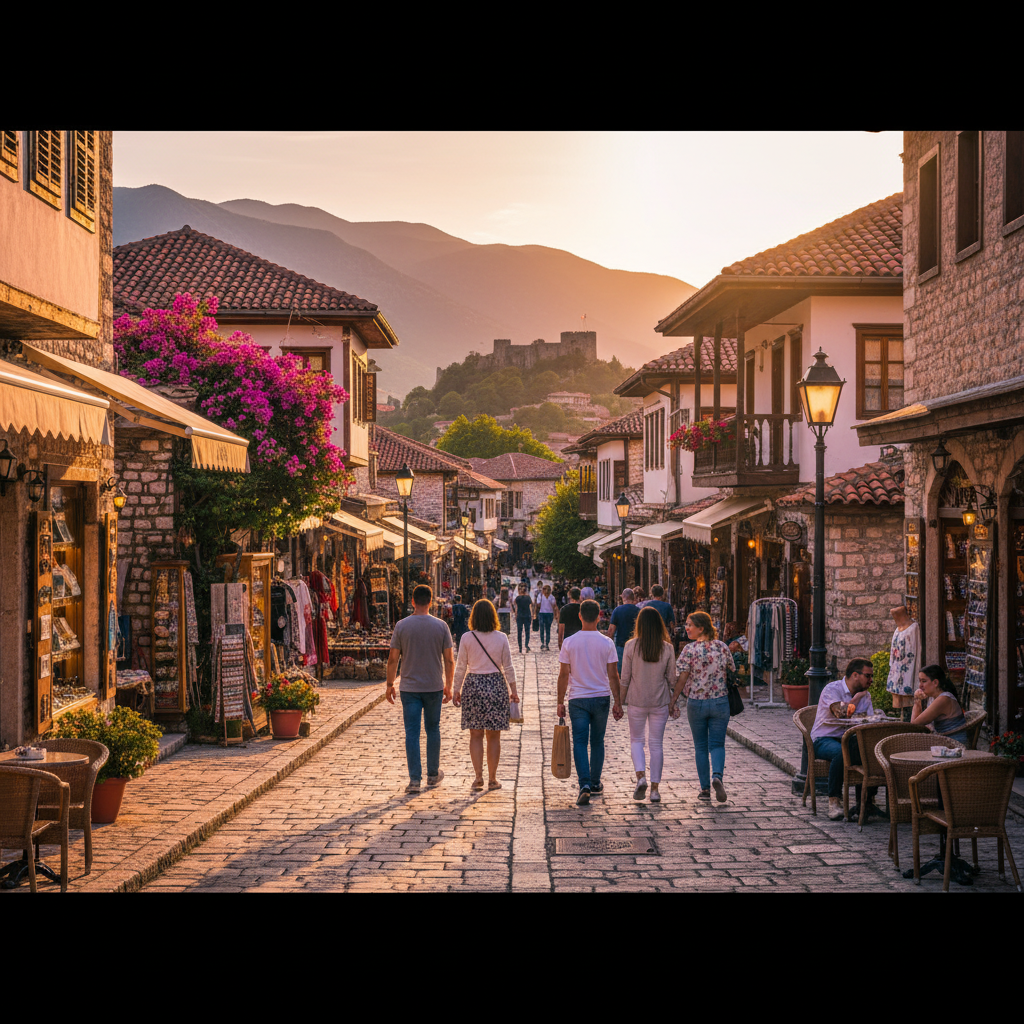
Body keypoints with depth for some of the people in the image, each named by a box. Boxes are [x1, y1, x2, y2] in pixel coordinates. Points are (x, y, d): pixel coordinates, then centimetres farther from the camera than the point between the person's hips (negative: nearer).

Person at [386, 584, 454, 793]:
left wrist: (390, 685, 6)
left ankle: (415, 779, -4)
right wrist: (448, 686, 10)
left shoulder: (402, 626, -6)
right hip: (434, 687, 1)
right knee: (433, 730, 15)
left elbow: (393, 659, -5)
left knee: (412, 733, 1)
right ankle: (433, 774, 26)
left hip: (409, 688, -1)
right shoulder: (441, 626, -3)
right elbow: (449, 660, -1)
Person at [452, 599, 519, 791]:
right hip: (496, 685, 0)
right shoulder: (501, 638, -3)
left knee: (476, 735, 6)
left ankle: (478, 777, 0)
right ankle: (492, 778, 10)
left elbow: (461, 667, -1)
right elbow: (508, 667, 1)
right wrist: (513, 691, 10)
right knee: (494, 735, 7)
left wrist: (457, 690, 9)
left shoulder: (467, 638, -5)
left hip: (473, 685, 0)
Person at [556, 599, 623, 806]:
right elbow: (613, 676, -4)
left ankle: (584, 785, -17)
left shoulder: (569, 643, -6)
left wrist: (560, 702, 4)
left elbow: (563, 675, -4)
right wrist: (617, 702, 4)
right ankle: (595, 783, 28)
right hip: (602, 697, 1)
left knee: (580, 742, -1)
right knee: (597, 742, 16)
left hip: (577, 699, -1)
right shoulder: (607, 643, -5)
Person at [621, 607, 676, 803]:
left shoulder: (632, 646, -9)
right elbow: (672, 679, 0)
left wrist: (619, 702, 5)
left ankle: (640, 776, -6)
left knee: (636, 739, 15)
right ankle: (655, 788, 10)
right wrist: (672, 701, 17)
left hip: (636, 701, -1)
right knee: (657, 743, 9)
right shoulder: (667, 648, -5)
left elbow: (625, 678, -6)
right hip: (660, 702, 1)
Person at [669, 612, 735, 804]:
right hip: (720, 702, 2)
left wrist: (672, 701, -6)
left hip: (696, 702, -2)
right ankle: (717, 776, -21)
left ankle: (705, 789, 11)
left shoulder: (690, 649, -10)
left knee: (700, 746, 10)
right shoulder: (722, 647, 0)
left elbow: (682, 678, -12)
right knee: (717, 744, 6)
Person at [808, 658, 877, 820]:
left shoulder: (865, 695, 10)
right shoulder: (831, 690, -11)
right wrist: (858, 696, -12)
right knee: (840, 752, -39)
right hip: (824, 739, -6)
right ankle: (834, 801, -29)